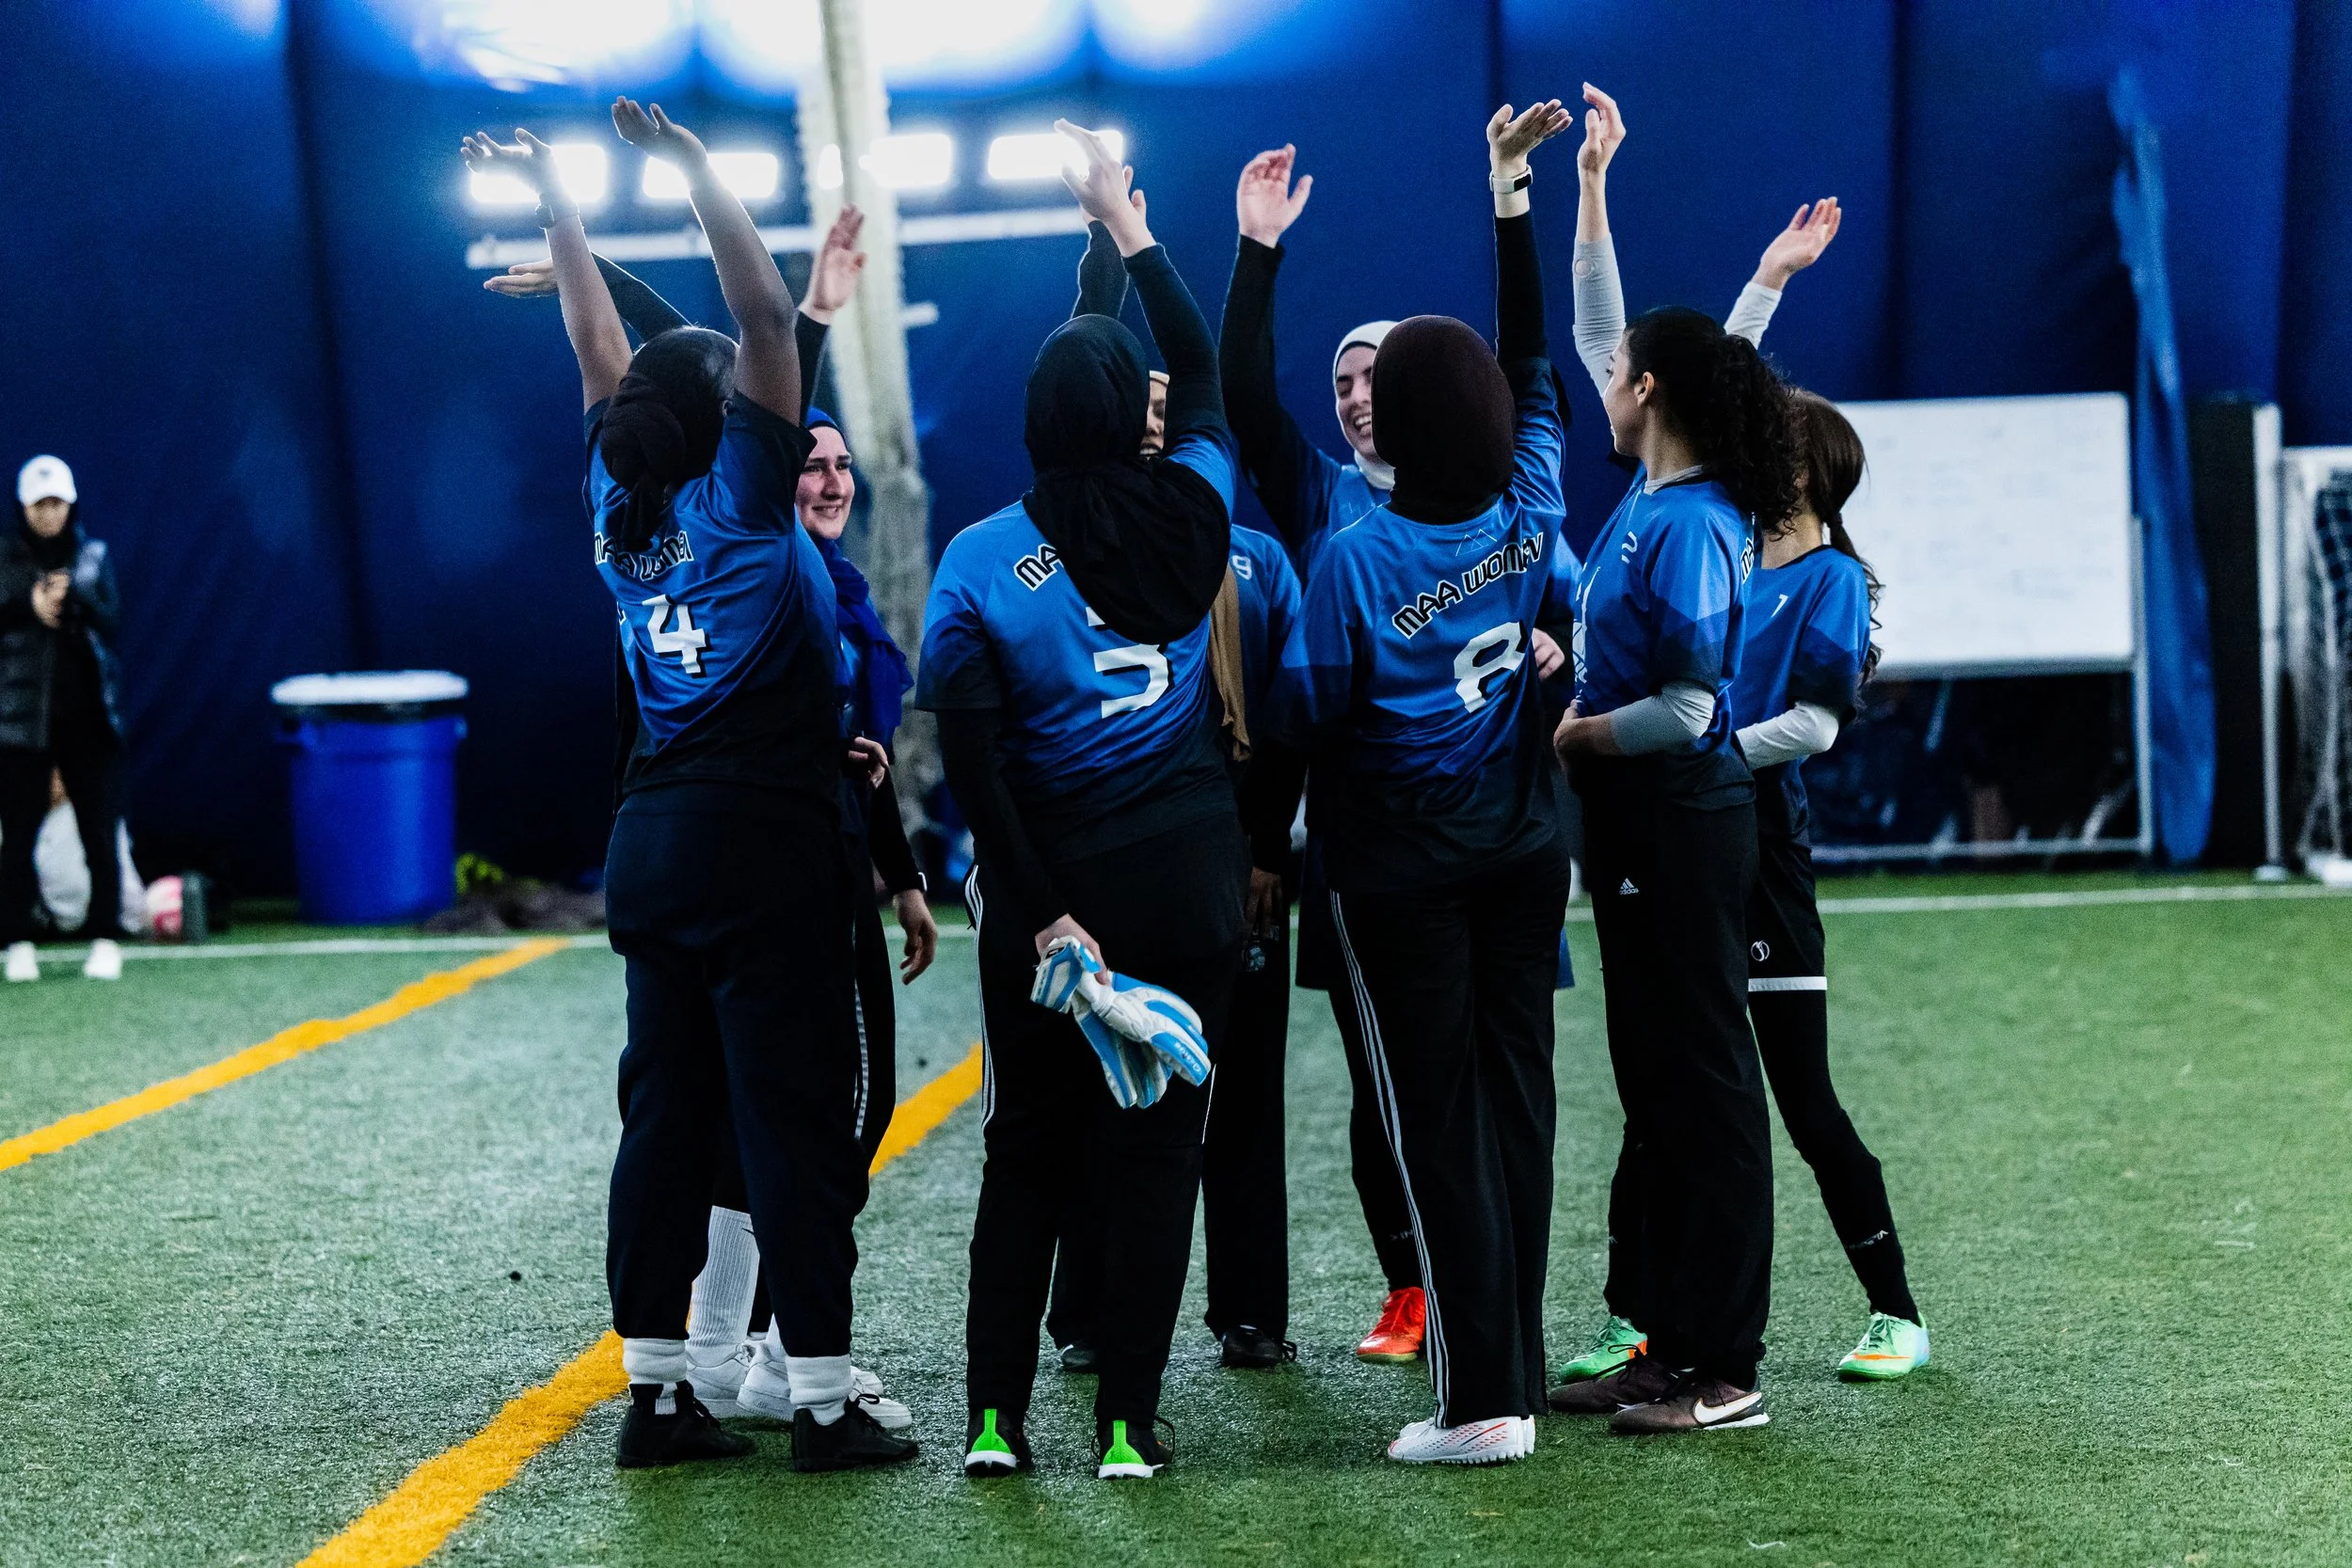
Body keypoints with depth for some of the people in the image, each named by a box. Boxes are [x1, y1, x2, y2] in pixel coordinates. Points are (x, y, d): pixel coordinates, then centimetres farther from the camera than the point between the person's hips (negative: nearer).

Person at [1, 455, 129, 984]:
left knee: (100, 833, -1)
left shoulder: (94, 555, 7)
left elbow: (112, 621, -1)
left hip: (89, 716, 1)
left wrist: (72, 597, -17)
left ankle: (106, 940, 5)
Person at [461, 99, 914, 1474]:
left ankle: (656, 1386, 11)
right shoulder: (738, 494, -8)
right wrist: (694, 167, -13)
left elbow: (602, 351, 19)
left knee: (669, 1111, 9)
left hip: (656, 839, 7)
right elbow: (766, 312, -14)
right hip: (765, 843, -7)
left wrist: (560, 202, 26)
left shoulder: (624, 508, 8)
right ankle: (823, 1396, -3)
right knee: (795, 1115, -5)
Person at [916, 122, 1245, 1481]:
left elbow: (972, 755, -14)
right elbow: (1206, 373, 16)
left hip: (1051, 876, 0)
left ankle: (996, 1410, 11)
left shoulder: (980, 561, -7)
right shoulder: (1189, 513, -3)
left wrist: (1043, 911, -12)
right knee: (1159, 1148, 6)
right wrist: (1128, 224, 23)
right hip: (1187, 874, 0)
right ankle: (1129, 1420, 6)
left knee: (1028, 1146, 11)